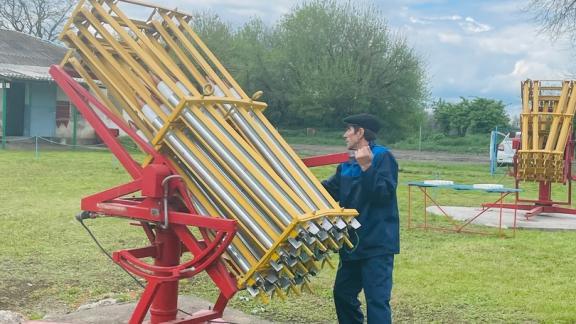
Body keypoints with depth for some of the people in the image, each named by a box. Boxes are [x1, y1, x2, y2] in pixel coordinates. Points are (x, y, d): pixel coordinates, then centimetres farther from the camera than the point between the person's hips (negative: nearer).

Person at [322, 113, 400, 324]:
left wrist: (367, 167, -29)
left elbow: (385, 192, -21)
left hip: (377, 244, -9)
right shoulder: (347, 164, 12)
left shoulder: (383, 157, -10)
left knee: (377, 299, -10)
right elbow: (328, 191, 18)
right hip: (353, 243, 9)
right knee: (343, 293, 18)